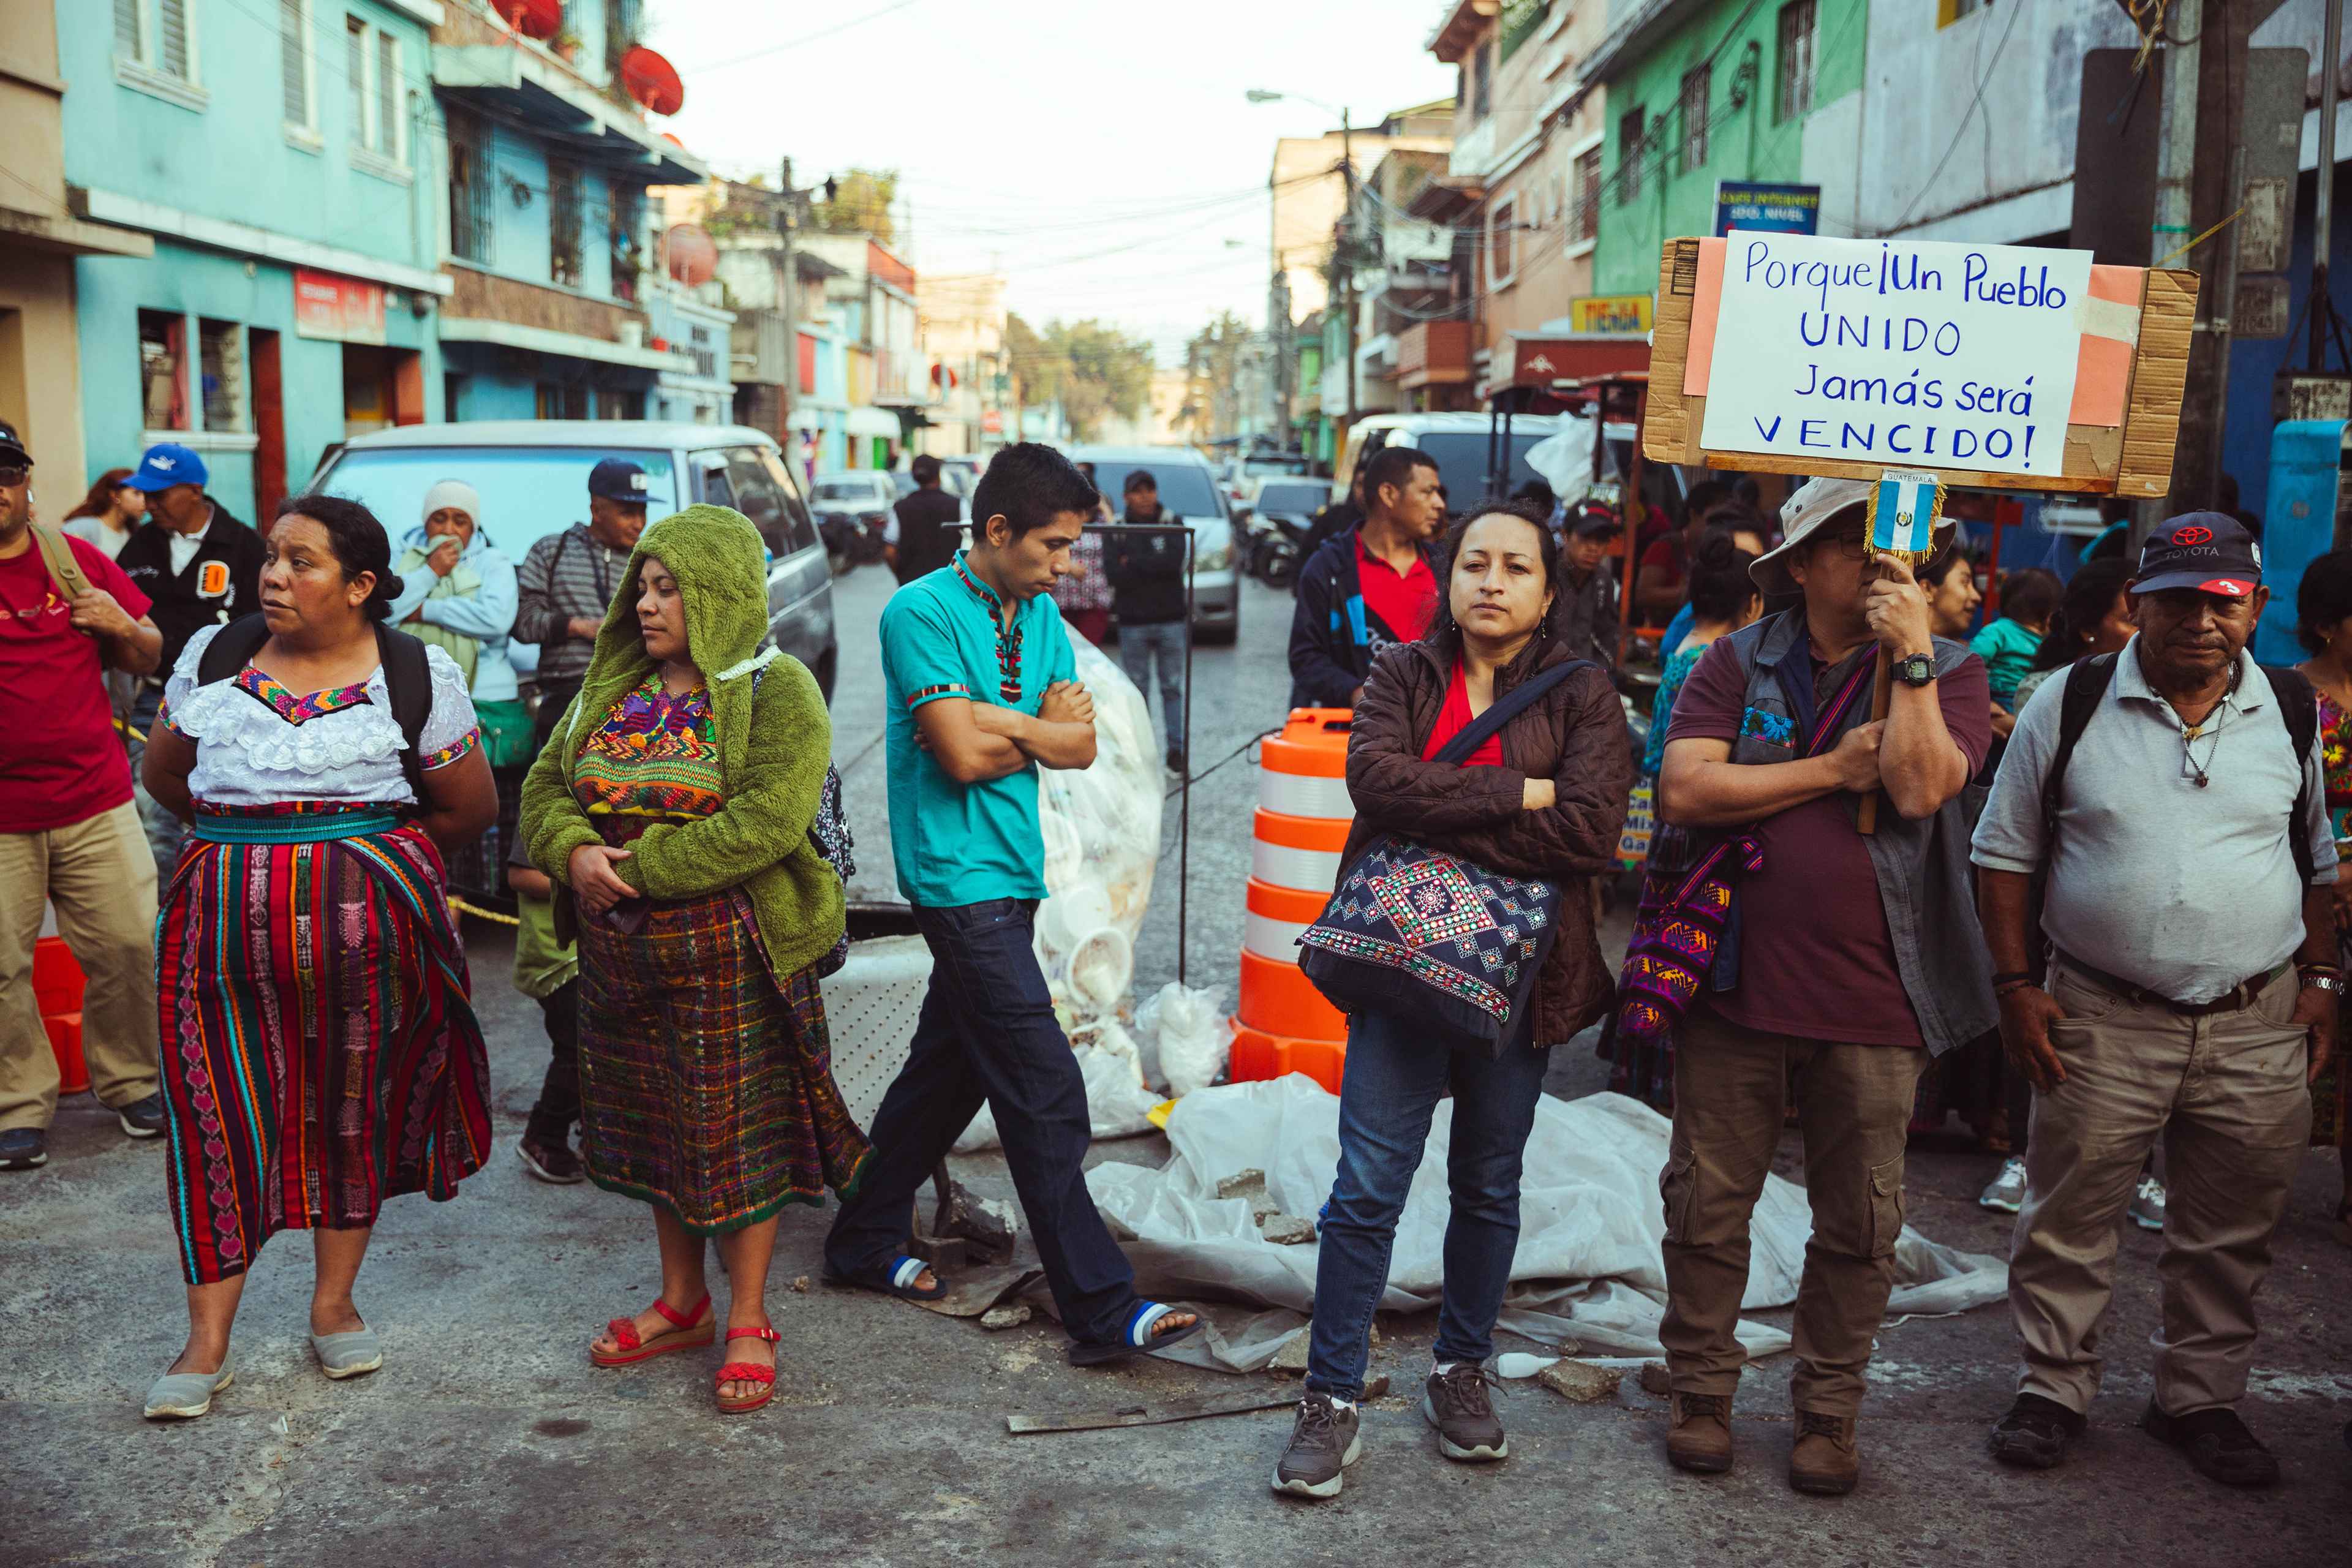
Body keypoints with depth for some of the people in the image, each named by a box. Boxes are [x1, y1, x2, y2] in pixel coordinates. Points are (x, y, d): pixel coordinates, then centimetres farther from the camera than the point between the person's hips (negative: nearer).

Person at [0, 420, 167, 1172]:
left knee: (128, 948, 5)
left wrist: (122, 627, -6)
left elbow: (146, 658, 16)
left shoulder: (80, 560, 8)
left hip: (96, 804, 2)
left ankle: (130, 1083, 22)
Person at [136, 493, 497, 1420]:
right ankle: (207, 1343, 7)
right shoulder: (212, 657, 7)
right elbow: (164, 772, 20)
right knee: (219, 1113, -1)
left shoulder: (417, 675, -1)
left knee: (355, 1104, 8)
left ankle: (333, 1307, 24)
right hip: (224, 917, 2)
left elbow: (470, 807, 7)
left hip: (365, 919, -1)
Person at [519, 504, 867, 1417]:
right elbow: (546, 786, 10)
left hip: (730, 953, -6)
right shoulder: (613, 688, 11)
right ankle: (681, 1303, 31)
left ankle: (748, 1322, 17)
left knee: (738, 1130, 3)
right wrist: (574, 853, -13)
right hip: (622, 954, 6)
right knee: (653, 1123, 15)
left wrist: (637, 867, -20)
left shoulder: (776, 692, -10)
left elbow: (768, 818, -22)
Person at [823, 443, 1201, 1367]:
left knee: (947, 1070, 17)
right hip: (961, 879, -9)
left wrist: (990, 717, -11)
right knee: (1046, 1096, -9)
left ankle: (863, 1244, 33)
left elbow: (1080, 746, 2)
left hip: (1011, 873, 9)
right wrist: (1042, 724, -3)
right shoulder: (922, 612, -11)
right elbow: (964, 755, -19)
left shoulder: (1041, 616, 12)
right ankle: (1102, 1310, -5)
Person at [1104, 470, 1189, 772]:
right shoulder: (1116, 531, 4)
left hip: (1170, 619, 0)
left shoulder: (1172, 525, 4)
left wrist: (1133, 564, -10)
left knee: (1172, 687, 3)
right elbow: (1114, 574, -10)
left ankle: (1176, 748, 7)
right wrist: (1154, 568, -11)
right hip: (1133, 622, 0)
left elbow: (1174, 561, -13)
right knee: (1137, 689, 4)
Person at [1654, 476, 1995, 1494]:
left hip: (1872, 995, 0)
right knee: (1707, 1203, 9)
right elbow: (1683, 790, -11)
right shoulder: (1740, 663, 2)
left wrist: (1910, 654, -16)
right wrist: (1830, 770, -12)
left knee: (1859, 1222, 10)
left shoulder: (1949, 674, 2)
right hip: (1739, 982, 0)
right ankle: (1701, 1390, 27)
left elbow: (1919, 789, -15)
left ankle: (1829, 1408, 27)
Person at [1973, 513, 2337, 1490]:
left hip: (2257, 1025, 2)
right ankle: (2053, 1390, 23)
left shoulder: (2294, 714, 5)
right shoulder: (2070, 704, -3)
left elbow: (2319, 860, 17)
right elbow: (2006, 852, 2)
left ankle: (2200, 1399, 30)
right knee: (2069, 1222, 5)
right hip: (2101, 1017, -2)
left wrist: (2320, 980, 11)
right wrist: (2014, 984, -3)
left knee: (2230, 1234, 12)